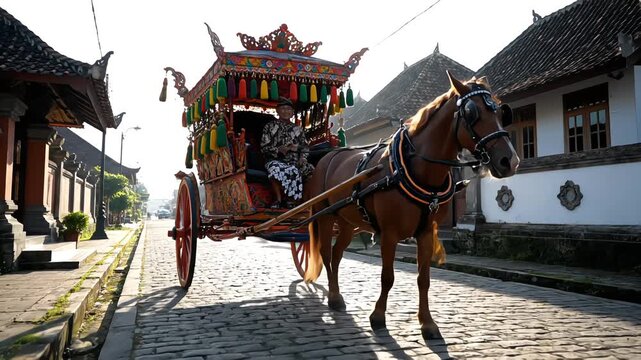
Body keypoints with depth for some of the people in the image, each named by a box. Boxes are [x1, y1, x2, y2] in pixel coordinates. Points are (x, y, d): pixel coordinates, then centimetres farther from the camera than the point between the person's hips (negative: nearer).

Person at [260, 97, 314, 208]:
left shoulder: (298, 129, 18)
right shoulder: (270, 126, 9)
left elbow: (305, 146, 18)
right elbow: (264, 147, 2)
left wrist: (303, 157, -4)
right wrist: (278, 150, -14)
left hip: (294, 161, 3)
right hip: (275, 160, -3)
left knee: (311, 169, -25)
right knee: (275, 169, -40)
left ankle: (291, 200, -18)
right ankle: (279, 200, -25)